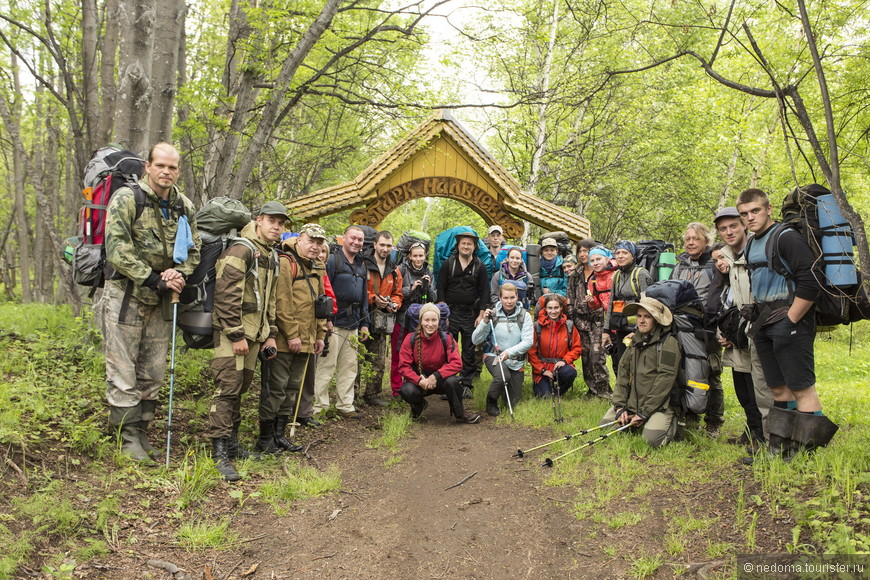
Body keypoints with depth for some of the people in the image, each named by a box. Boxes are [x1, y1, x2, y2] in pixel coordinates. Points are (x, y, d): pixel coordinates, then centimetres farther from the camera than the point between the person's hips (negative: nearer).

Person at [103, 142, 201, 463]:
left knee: (153, 372, 11)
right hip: (125, 295, -5)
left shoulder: (184, 206, 9)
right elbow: (116, 248, -16)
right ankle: (128, 438, 9)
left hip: (160, 299, 6)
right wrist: (153, 279, -18)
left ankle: (142, 432, 23)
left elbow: (194, 250, 11)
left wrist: (179, 273, -9)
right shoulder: (126, 198, -8)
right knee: (123, 371, -2)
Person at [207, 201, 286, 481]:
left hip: (254, 333, 9)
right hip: (231, 332, -9)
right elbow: (226, 295, -19)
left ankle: (231, 443, 25)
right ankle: (220, 453, -5)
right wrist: (236, 335, -19)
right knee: (228, 388, -9)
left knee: (241, 387, 14)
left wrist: (270, 335, 17)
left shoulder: (271, 257, 17)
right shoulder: (241, 249, -12)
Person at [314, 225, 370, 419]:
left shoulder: (361, 265, 16)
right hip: (334, 323, -7)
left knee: (349, 367, 12)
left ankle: (345, 405, 21)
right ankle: (319, 407, 6)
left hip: (353, 325, 8)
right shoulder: (332, 260, -7)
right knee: (326, 366, -3)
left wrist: (364, 323, 16)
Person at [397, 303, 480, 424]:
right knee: (406, 391, -32)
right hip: (418, 379, 0)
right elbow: (403, 366, -12)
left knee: (452, 381, -34)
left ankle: (460, 414, -7)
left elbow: (457, 363, -19)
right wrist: (420, 381, -27)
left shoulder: (446, 338, -11)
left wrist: (436, 376, -29)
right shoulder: (411, 339, -11)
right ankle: (419, 405, 8)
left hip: (439, 380, 0)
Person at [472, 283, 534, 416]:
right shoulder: (492, 314, -6)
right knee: (503, 376, -35)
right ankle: (491, 402, -5)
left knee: (513, 402, 6)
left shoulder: (524, 315, -6)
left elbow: (528, 342, -13)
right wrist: (484, 322, -22)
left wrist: (509, 352, -27)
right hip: (493, 355, -2)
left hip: (515, 360, 2)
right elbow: (476, 340, -7)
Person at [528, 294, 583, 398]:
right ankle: (537, 384, 21)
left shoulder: (569, 326, 0)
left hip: (561, 366, 1)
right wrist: (542, 369, -10)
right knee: (545, 396, -17)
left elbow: (577, 347, 5)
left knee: (570, 373, -33)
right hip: (542, 368, -1)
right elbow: (531, 351, -4)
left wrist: (565, 360, -11)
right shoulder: (538, 327, -6)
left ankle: (559, 391, 0)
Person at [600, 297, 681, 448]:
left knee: (653, 438, -25)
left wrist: (644, 413, -16)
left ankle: (671, 423, 7)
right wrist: (620, 406, -3)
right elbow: (622, 373, 8)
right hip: (632, 402, 6)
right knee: (604, 426, -5)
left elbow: (664, 380, -16)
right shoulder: (635, 342, 12)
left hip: (659, 405, -6)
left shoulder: (668, 343, -11)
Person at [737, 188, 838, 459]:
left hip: (789, 323, -9)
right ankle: (781, 446, 19)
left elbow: (810, 282, -18)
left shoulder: (786, 238, -10)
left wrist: (790, 320, -16)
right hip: (764, 325, 9)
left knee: (801, 387, -6)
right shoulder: (751, 244, 16)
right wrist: (755, 319, 15)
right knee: (778, 388, 12)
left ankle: (810, 449, 0)